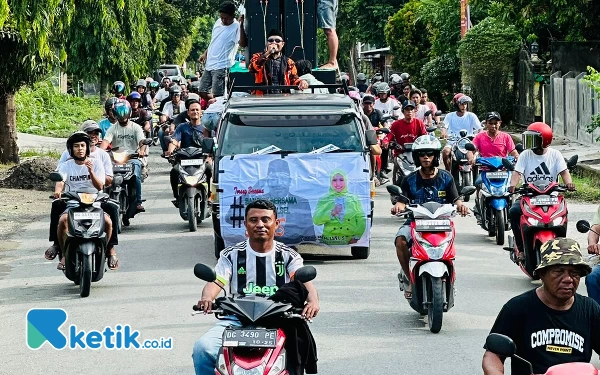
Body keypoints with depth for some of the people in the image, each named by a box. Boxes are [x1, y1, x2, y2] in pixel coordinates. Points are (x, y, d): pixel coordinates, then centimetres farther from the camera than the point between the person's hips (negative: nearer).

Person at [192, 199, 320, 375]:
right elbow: (216, 281, -4)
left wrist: (313, 300, -32)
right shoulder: (232, 255, 10)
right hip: (237, 320, 1)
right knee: (202, 348, -25)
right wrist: (207, 298, -29)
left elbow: (304, 280, -8)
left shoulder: (289, 256, 8)